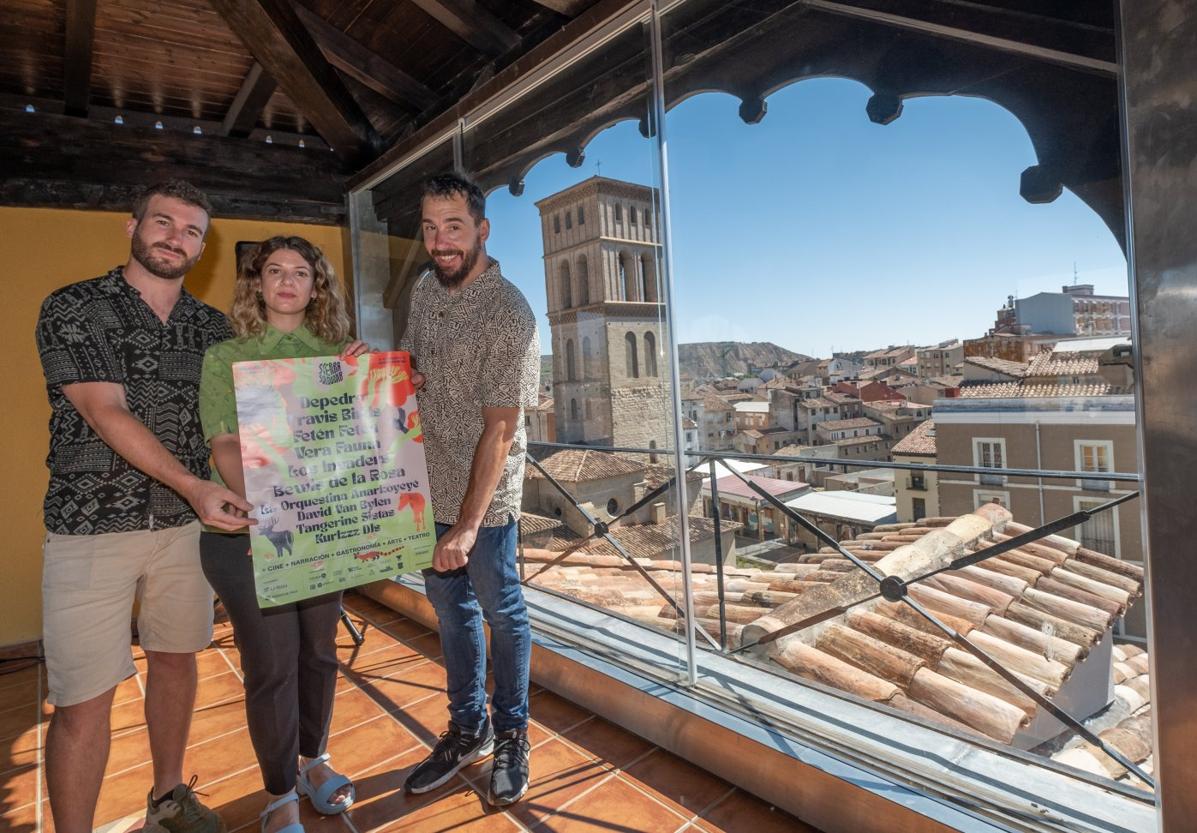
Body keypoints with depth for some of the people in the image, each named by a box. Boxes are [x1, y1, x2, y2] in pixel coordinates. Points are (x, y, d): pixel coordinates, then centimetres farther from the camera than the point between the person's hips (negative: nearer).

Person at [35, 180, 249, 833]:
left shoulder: (210, 326, 7)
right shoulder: (73, 308, -5)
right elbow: (107, 414, -17)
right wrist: (195, 487, -27)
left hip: (187, 522, 4)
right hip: (92, 528, -4)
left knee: (175, 658, 16)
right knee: (84, 699, 0)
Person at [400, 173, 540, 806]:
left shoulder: (508, 314, -20)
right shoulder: (425, 290, 3)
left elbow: (500, 429, -22)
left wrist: (467, 525, -24)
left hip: (484, 495, -7)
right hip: (427, 485, 7)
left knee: (502, 614, 10)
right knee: (451, 609, 18)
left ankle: (511, 735, 31)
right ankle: (468, 728, 37)